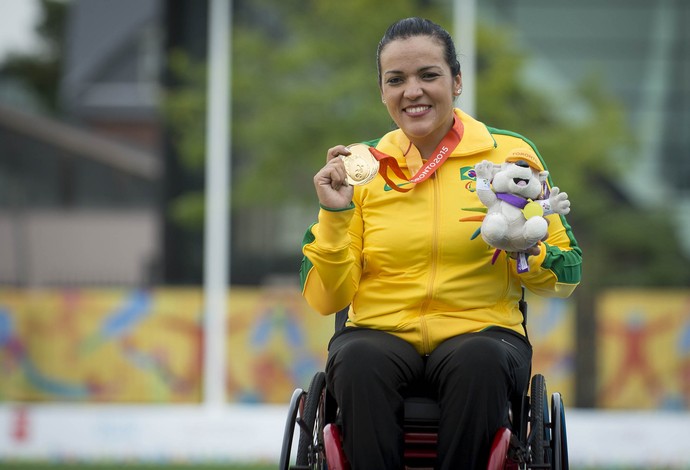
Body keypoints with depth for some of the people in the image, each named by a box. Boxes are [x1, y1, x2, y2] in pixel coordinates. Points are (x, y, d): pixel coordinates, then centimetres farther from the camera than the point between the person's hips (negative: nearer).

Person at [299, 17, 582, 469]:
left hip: (481, 329, -1)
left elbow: (567, 275, 8)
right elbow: (327, 299, 7)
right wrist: (335, 215, -7)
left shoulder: (510, 154, 6)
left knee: (480, 360, -35)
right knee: (358, 361, -33)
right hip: (380, 333, 1)